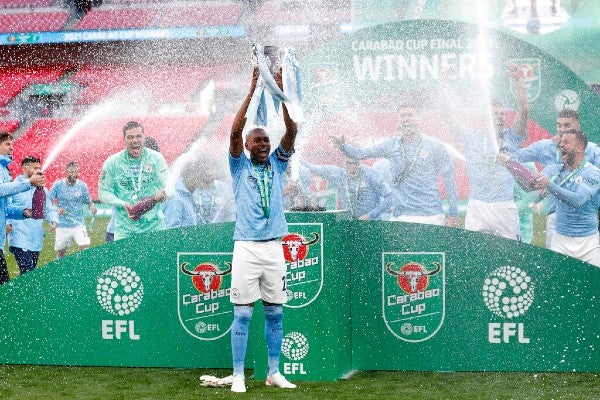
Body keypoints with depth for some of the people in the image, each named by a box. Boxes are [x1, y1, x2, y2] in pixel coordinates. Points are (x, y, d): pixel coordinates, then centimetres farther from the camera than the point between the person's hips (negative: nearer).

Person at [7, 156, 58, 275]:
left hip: (36, 241, 6)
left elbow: (49, 209, 18)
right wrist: (6, 222, -26)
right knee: (27, 271, -19)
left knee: (31, 270, 10)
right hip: (19, 240, -6)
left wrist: (53, 220, -3)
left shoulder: (42, 190, 16)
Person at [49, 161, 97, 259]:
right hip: (62, 224, 0)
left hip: (79, 224, 0)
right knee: (60, 251, 9)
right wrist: (56, 209, -18)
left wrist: (92, 207, -15)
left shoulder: (82, 186, 0)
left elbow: (89, 201, 8)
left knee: (85, 247, -17)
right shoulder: (57, 185, -3)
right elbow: (50, 202, 2)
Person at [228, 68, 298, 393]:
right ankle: (238, 375, 3)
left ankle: (273, 372, 18)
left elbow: (292, 131, -1)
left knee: (275, 313, 9)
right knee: (242, 313, -2)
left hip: (274, 247, 3)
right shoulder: (240, 167, 4)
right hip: (246, 247, -3)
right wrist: (252, 91, -15)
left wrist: (281, 92, -10)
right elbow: (235, 131, -11)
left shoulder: (277, 164, 11)